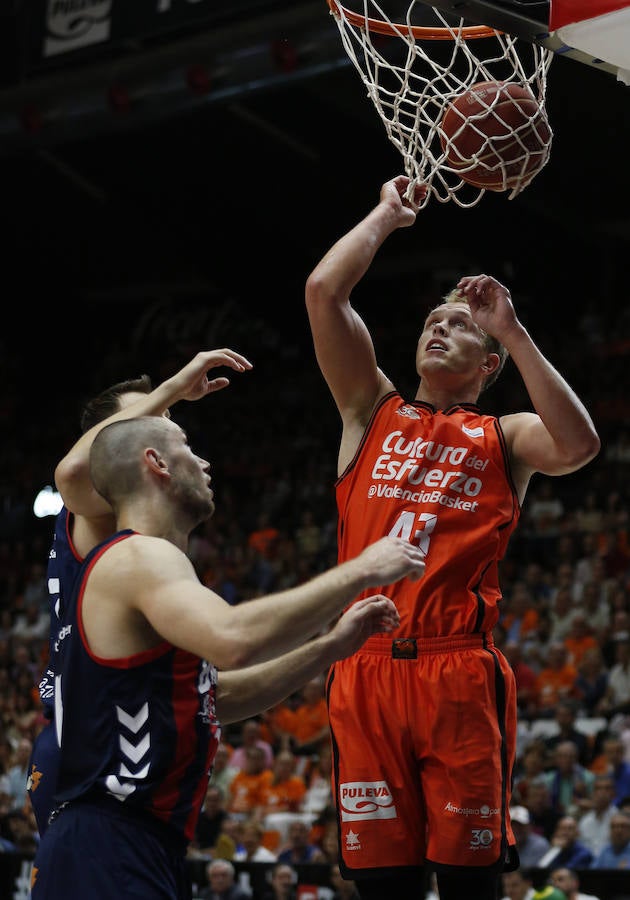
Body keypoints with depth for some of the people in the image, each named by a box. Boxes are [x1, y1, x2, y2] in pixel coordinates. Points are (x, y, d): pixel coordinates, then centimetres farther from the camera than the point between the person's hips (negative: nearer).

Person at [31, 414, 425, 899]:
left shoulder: (135, 562, 21)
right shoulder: (140, 556, -11)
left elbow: (217, 698, 26)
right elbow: (234, 639, -31)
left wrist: (331, 646, 17)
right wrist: (360, 571, -21)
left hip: (149, 848, 11)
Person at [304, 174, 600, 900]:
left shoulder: (503, 438, 12)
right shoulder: (373, 410, 17)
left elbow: (579, 445, -12)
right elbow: (323, 291, 6)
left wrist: (513, 331, -8)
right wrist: (388, 215, 15)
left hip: (459, 670, -2)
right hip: (365, 670, 2)